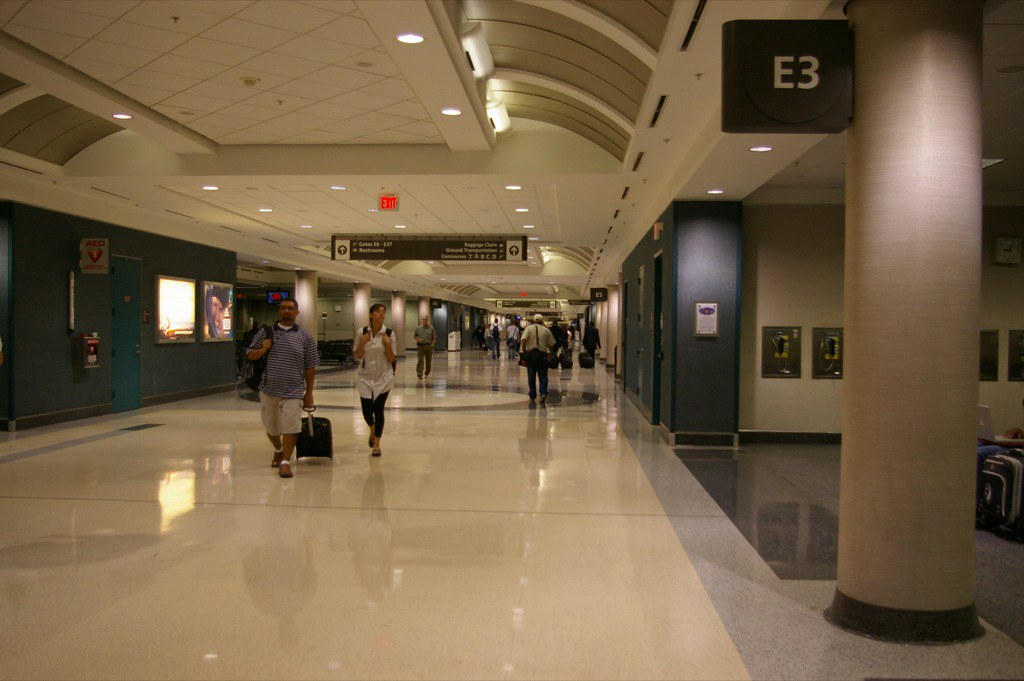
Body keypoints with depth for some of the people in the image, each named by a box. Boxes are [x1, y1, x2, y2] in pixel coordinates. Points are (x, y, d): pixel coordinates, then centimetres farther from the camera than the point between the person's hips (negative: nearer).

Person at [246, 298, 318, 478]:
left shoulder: (305, 337, 3)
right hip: (269, 389, 2)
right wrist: (263, 350, -12)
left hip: (293, 391, -2)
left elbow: (310, 367, 4)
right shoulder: (265, 332, 6)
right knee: (271, 428, 15)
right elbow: (249, 355, 9)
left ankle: (285, 462, -1)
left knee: (291, 427, -10)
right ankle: (278, 450, 42)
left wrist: (309, 393, 3)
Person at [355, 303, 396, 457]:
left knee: (378, 410, 0)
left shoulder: (389, 334, -6)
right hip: (365, 377, 1)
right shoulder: (363, 332, -2)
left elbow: (391, 359, -3)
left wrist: (388, 344, -19)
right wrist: (362, 343, -13)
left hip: (383, 377, -1)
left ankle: (376, 444, 14)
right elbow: (357, 357, 3)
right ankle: (373, 430, 37)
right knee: (367, 411, 2)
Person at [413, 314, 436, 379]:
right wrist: (418, 339, -7)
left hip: (428, 346, 1)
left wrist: (432, 345, -4)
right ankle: (419, 373, -21)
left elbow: (434, 338, 7)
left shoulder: (431, 328, 5)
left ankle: (427, 373, 22)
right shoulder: (418, 328, 7)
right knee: (420, 360, -12)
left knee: (428, 361, 7)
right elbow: (414, 336, 14)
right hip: (420, 346, 0)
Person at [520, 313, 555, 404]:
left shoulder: (529, 328, -1)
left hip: (530, 353, -1)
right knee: (543, 376, 7)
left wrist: (523, 350, -8)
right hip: (542, 354, 1)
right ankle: (543, 393, -13)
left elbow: (523, 340, -15)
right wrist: (550, 353, 21)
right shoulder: (546, 330, 5)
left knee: (531, 377, 9)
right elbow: (551, 344, 6)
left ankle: (532, 396, 13)